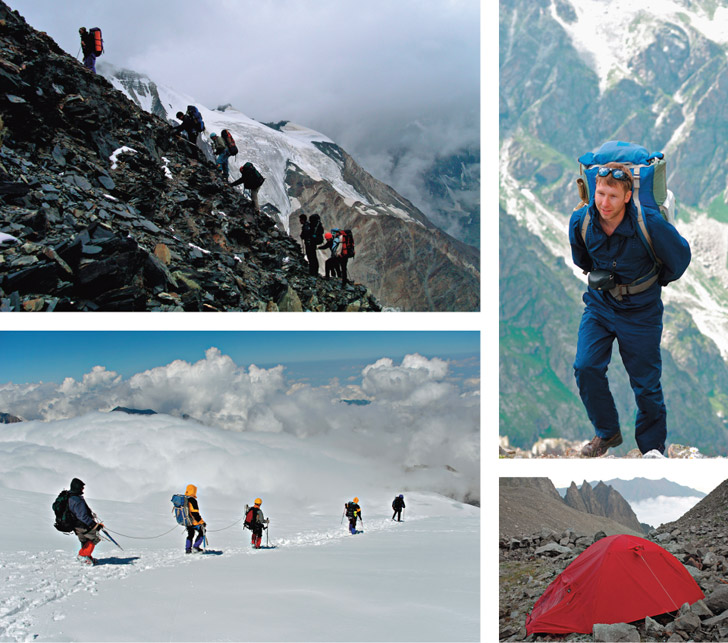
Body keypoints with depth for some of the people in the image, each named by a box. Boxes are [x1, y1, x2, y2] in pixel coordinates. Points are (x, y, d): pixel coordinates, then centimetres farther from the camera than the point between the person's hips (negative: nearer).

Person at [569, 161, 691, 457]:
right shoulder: (580, 221, -15)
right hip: (599, 304, 3)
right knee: (586, 368, -11)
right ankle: (607, 432, 12)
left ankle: (653, 448, 24)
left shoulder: (650, 224, -25)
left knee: (646, 384, 4)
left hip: (640, 311, -3)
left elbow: (680, 256, -4)